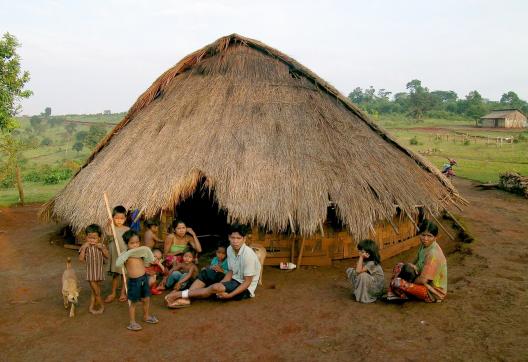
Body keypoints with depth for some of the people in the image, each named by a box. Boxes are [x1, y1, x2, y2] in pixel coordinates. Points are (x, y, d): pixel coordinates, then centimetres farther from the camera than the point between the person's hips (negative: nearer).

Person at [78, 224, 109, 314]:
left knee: (95, 291, 15)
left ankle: (91, 307, 28)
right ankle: (102, 306, 19)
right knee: (96, 292, 1)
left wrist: (102, 248, -20)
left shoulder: (101, 246, -3)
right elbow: (81, 259, -16)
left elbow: (107, 256, -7)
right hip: (91, 272, -3)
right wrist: (84, 248, -23)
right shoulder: (85, 247, -9)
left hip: (99, 271, 3)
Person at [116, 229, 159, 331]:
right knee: (133, 302, 9)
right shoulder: (126, 255, -16)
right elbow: (118, 264, -32)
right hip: (134, 281, -5)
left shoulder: (141, 252, -1)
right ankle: (132, 322, 23)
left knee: (146, 299, 19)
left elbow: (151, 260, 10)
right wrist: (128, 253, -35)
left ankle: (146, 316, 40)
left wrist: (147, 251, -7)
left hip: (144, 278, 6)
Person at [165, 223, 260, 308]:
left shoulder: (247, 254, -25)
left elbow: (247, 282, -21)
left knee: (215, 288, -31)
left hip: (245, 288, -8)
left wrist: (229, 295, -28)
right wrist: (220, 285, -12)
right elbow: (230, 272, 6)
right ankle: (185, 298, -21)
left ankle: (180, 294, -22)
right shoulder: (230, 249, -2)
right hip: (235, 280, 9)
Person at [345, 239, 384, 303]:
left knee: (362, 275, -36)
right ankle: (358, 291, 6)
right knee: (349, 270, 0)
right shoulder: (364, 260, -3)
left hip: (376, 289, -8)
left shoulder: (372, 263, -27)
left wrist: (361, 257, -33)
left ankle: (364, 296, -16)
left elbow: (358, 271, -37)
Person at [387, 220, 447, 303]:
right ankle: (393, 295, 3)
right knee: (399, 266, 7)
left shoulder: (433, 253, -28)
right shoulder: (424, 245, -1)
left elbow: (423, 280, -27)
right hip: (426, 283, 10)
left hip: (433, 292, -10)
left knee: (397, 283, -27)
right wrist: (413, 267, -9)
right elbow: (416, 263, 14)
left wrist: (411, 283, -9)